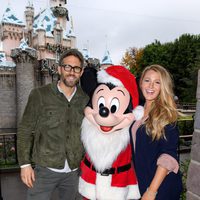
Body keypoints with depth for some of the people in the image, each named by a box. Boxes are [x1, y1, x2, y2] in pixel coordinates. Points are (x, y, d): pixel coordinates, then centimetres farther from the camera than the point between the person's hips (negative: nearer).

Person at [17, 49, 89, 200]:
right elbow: (25, 130, -4)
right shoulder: (39, 95, -8)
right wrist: (25, 164, -6)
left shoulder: (86, 99, -1)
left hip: (74, 171, 3)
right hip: (45, 169, -2)